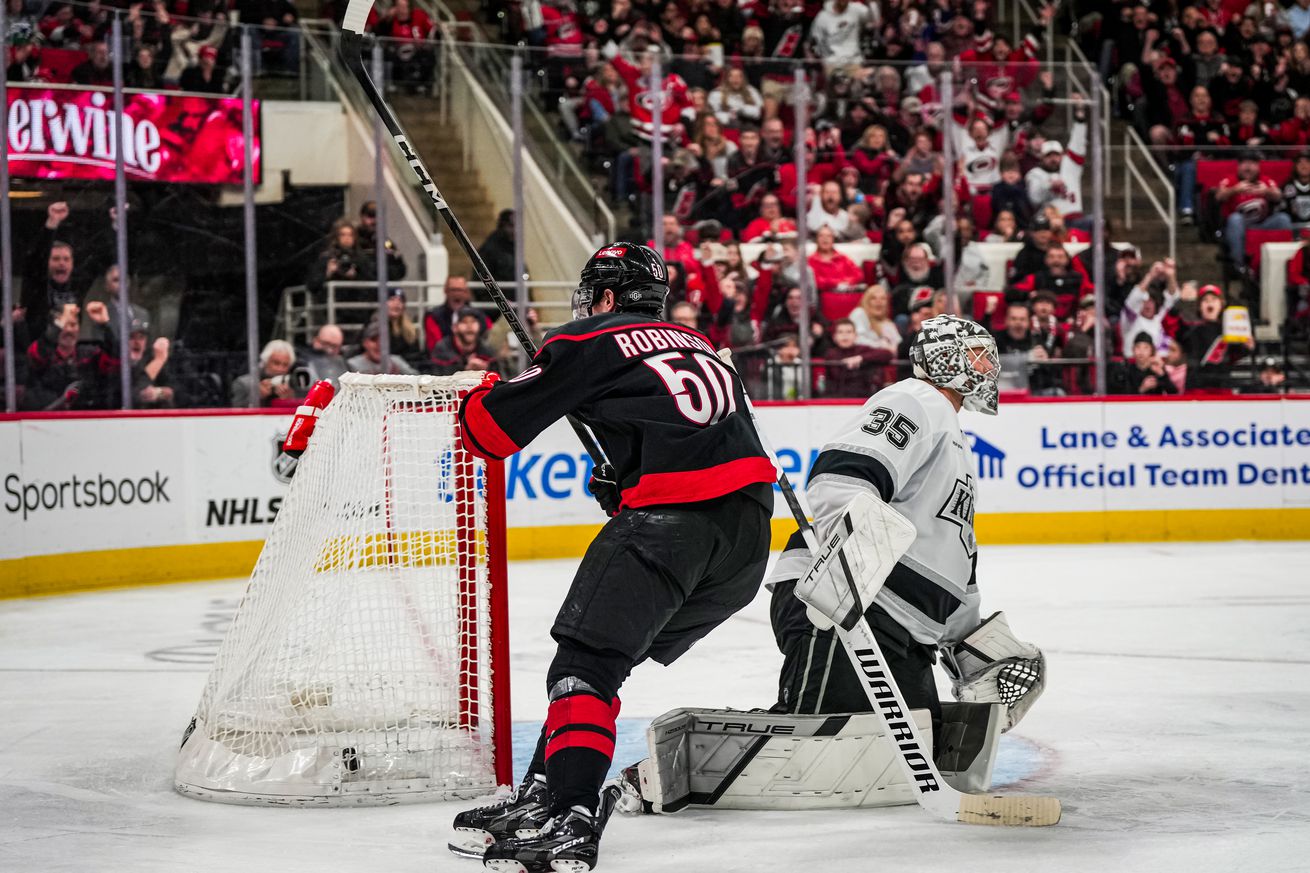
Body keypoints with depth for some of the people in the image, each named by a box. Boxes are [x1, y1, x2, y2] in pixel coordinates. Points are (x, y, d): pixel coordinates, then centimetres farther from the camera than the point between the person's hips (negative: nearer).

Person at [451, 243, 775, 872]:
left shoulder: (588, 342, 7)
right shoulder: (697, 345, 29)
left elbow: (492, 430, 8)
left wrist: (481, 393, 30)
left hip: (675, 514, -8)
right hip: (751, 529, 8)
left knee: (588, 653, -8)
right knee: (606, 645, 18)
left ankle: (571, 821, -24)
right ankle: (544, 793, 15)